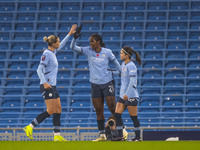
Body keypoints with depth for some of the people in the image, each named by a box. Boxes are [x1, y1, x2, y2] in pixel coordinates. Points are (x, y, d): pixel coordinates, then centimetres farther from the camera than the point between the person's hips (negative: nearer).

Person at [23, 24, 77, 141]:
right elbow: (39, 69, -18)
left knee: (58, 109, 6)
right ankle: (30, 127, -5)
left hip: (52, 86, 10)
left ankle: (57, 136, 6)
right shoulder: (47, 54, -13)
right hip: (47, 86, -10)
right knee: (51, 110, -11)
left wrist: (70, 34, 32)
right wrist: (45, 83, -28)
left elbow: (61, 45, 33)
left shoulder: (53, 52, 12)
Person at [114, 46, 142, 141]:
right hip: (123, 95, 9)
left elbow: (132, 81, -21)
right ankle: (120, 136, 4)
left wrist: (127, 93, -26)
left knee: (133, 117, -1)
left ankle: (138, 137, 9)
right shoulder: (123, 64, 13)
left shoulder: (131, 66, -15)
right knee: (117, 114, 1)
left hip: (131, 95, -9)